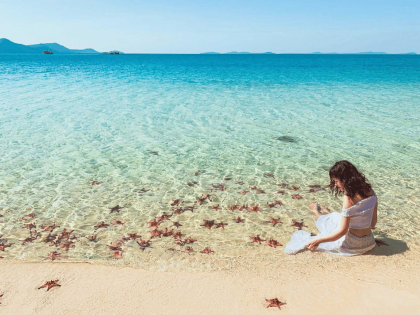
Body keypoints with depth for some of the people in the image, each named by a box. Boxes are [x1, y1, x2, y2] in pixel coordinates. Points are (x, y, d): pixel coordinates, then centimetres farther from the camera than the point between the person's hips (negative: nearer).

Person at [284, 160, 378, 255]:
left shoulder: (348, 197, -26)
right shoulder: (369, 191, -5)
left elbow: (342, 231, -23)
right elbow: (374, 220, 6)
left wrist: (318, 240, -15)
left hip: (352, 243, -6)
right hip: (369, 241, 7)